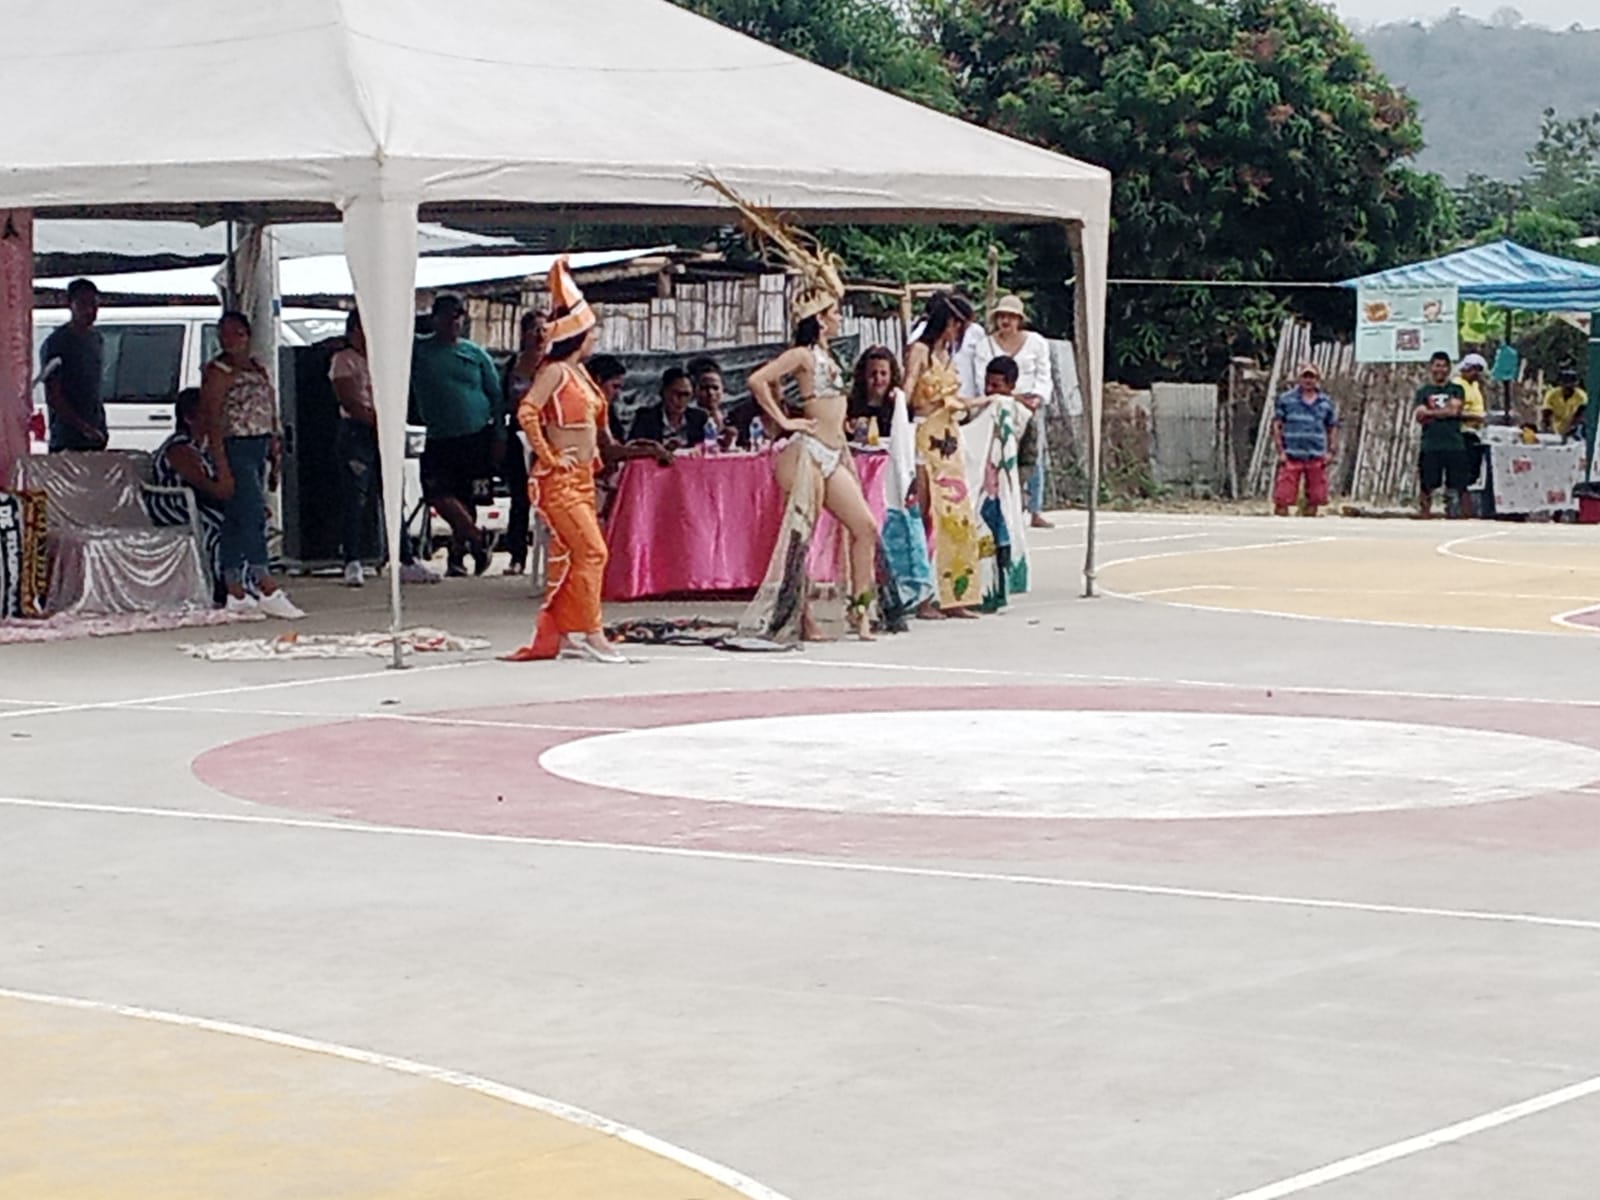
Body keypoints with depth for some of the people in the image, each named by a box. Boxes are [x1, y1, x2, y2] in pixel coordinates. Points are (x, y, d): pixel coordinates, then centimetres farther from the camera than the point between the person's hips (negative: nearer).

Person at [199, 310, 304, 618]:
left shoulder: (258, 369, 16)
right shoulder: (218, 371, -7)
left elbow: (271, 413, 20)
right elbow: (210, 418, -12)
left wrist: (276, 454, 16)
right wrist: (221, 463, -19)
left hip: (258, 450, 8)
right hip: (235, 449, -8)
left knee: (236, 521, 9)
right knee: (253, 515, -14)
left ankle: (236, 592, 10)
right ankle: (269, 591, -19)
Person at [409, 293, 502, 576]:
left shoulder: (476, 354, 7)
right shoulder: (418, 350, 7)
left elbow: (496, 396, 9)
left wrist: (499, 436, 1)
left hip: (477, 437, -1)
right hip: (439, 438, 1)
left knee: (465, 499, 2)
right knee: (439, 494, -16)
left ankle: (457, 557, 14)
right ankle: (476, 538, -2)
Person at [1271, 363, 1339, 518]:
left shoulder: (1326, 403, 11)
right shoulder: (1286, 399, 3)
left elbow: (1332, 428, 18)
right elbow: (1276, 425, 3)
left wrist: (1331, 451, 5)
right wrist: (1280, 451, -6)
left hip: (1316, 458, 3)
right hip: (1291, 457, -3)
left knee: (1314, 499, 5)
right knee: (1282, 499, -8)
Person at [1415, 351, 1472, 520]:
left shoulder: (1456, 389, 12)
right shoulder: (1423, 391, 11)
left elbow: (1455, 410, -5)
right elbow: (1420, 417, -2)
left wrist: (1430, 412, -3)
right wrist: (1445, 411, -10)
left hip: (1455, 444, 0)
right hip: (1431, 446, 0)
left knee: (1461, 487, -2)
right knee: (1427, 487, 0)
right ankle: (1424, 518, 3)